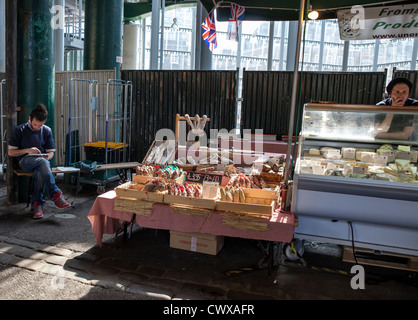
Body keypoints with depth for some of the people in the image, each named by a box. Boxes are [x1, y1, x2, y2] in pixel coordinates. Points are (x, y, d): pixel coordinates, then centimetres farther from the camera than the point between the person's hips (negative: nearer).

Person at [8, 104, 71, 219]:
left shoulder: (47, 130, 10)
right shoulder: (19, 130, 3)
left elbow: (51, 152, 12)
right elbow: (10, 152, 3)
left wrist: (47, 157, -12)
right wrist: (27, 150, -13)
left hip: (42, 161, 2)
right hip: (25, 161, -2)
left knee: (40, 172, -37)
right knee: (42, 162, -38)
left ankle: (37, 204, -29)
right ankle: (56, 195, -41)